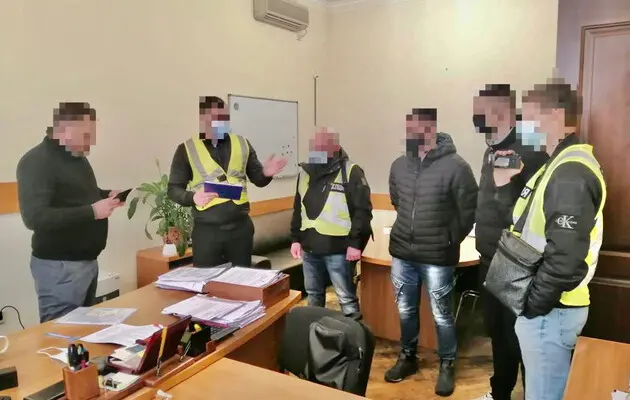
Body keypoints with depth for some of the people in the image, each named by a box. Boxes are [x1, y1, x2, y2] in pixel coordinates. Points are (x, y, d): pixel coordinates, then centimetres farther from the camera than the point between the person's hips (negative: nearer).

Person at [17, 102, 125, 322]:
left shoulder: (78, 157, 12)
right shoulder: (37, 161, -16)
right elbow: (35, 217, -26)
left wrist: (106, 195, 6)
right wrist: (92, 211, -26)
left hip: (87, 260, 9)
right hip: (60, 266, -9)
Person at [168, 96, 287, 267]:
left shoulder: (242, 144, 7)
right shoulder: (187, 149, 0)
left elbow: (258, 180, 12)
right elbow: (173, 189, 2)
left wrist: (266, 173, -12)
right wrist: (193, 197, -18)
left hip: (240, 226, 2)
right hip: (206, 229, -2)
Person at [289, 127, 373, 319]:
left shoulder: (351, 172, -9)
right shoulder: (305, 171, 10)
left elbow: (362, 211, -11)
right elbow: (298, 209, 17)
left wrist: (355, 243, -15)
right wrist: (296, 238, 12)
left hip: (338, 248, -6)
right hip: (310, 247, 6)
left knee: (346, 297, 2)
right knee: (313, 295, 19)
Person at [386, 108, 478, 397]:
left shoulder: (456, 166, -14)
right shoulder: (399, 165, 3)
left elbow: (468, 212, -8)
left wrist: (449, 241, -2)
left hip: (436, 258, -5)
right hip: (401, 253, 5)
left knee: (441, 315, 9)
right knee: (406, 311, 18)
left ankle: (446, 366, 30)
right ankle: (408, 357, 38)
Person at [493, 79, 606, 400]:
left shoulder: (571, 173, -21)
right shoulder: (558, 165, 13)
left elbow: (566, 258, -27)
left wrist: (532, 304, -17)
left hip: (549, 310, -10)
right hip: (544, 306, 10)